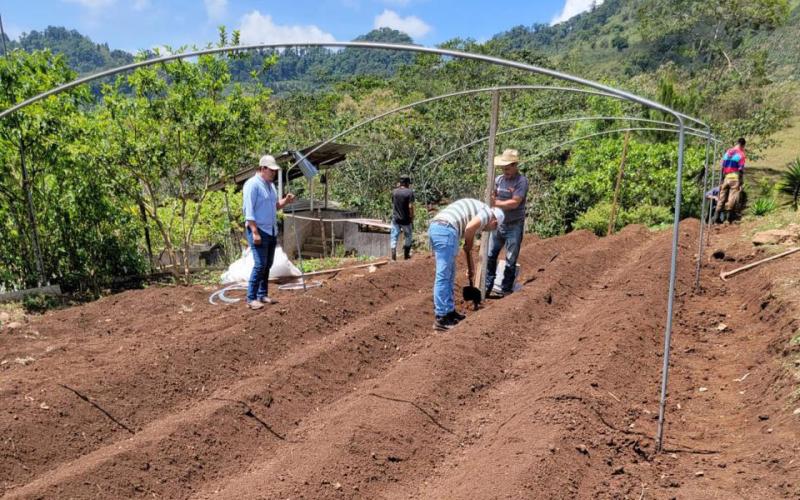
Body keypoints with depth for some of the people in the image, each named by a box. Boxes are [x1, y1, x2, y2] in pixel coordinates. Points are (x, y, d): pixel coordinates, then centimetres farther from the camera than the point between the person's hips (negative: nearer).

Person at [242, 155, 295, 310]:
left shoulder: (270, 185, 14)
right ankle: (251, 298, -4)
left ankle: (262, 294, 17)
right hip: (258, 231, -8)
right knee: (260, 265, -11)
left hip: (272, 231, 8)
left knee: (268, 265, 9)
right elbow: (248, 210, -17)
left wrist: (285, 201, 0)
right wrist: (255, 232, -23)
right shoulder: (252, 184, -13)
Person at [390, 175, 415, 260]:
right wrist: (412, 218, -7)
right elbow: (410, 207, -15)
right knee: (407, 236, 16)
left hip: (395, 219, 2)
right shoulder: (409, 192, -12)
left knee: (394, 236, 5)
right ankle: (406, 255, 25)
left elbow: (393, 205, 9)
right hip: (406, 219, -2)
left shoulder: (394, 192, 2)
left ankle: (393, 253, -10)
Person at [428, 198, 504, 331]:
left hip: (435, 228, 9)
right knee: (443, 276, -4)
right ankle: (441, 319, 1)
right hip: (446, 231, -9)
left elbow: (467, 248, 40)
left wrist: (471, 267, 45)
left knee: (449, 274, 19)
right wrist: (469, 246, 5)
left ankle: (449, 312, 26)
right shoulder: (487, 212, 8)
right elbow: (470, 228, -13)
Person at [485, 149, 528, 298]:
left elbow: (515, 203, -19)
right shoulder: (499, 179, 5)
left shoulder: (522, 181, -12)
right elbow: (492, 198, 5)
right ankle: (487, 287, 17)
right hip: (498, 224, 6)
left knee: (510, 260, 3)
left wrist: (496, 203, -16)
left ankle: (506, 289, 14)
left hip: (514, 226, -6)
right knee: (490, 256, 8)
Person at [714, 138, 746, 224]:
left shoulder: (727, 152, 12)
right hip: (735, 178, -5)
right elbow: (741, 170, -10)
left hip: (726, 177, 5)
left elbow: (722, 168, 12)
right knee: (732, 198, -5)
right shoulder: (741, 154, -5)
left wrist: (721, 181, 17)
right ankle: (728, 217, -9)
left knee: (722, 197, 9)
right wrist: (741, 183, -8)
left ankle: (716, 216, 7)